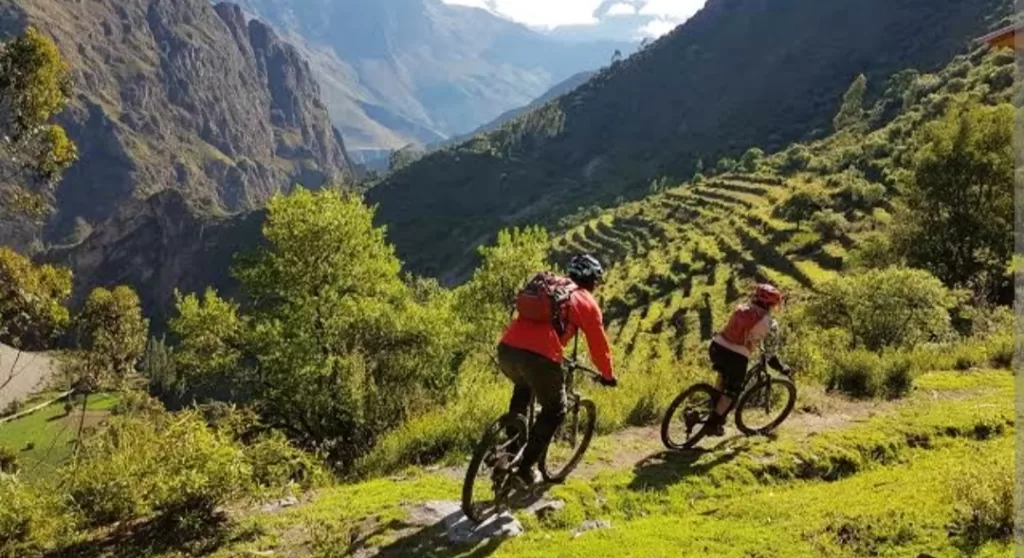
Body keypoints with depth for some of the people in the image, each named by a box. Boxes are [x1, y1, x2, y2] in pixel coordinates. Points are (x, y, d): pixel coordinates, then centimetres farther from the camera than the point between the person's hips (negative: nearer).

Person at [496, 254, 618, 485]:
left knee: (522, 389, 37)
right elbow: (598, 344, 17)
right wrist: (608, 375, 35)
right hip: (539, 357, -6)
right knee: (555, 410, 18)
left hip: (506, 348, 6)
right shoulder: (587, 302, 13)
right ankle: (525, 466, 14)